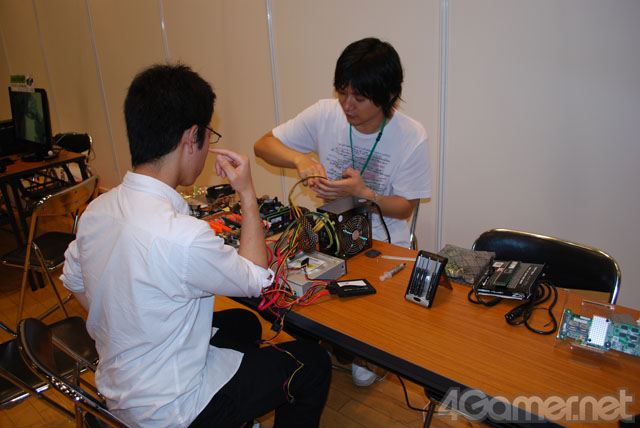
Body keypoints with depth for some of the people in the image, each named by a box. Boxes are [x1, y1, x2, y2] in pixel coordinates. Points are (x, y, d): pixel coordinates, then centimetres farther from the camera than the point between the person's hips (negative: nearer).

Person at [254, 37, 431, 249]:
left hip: (384, 242, -1)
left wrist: (362, 192, -21)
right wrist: (299, 159, -19)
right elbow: (263, 145, 1)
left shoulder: (411, 137, -10)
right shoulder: (324, 114, -5)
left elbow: (405, 208, -3)